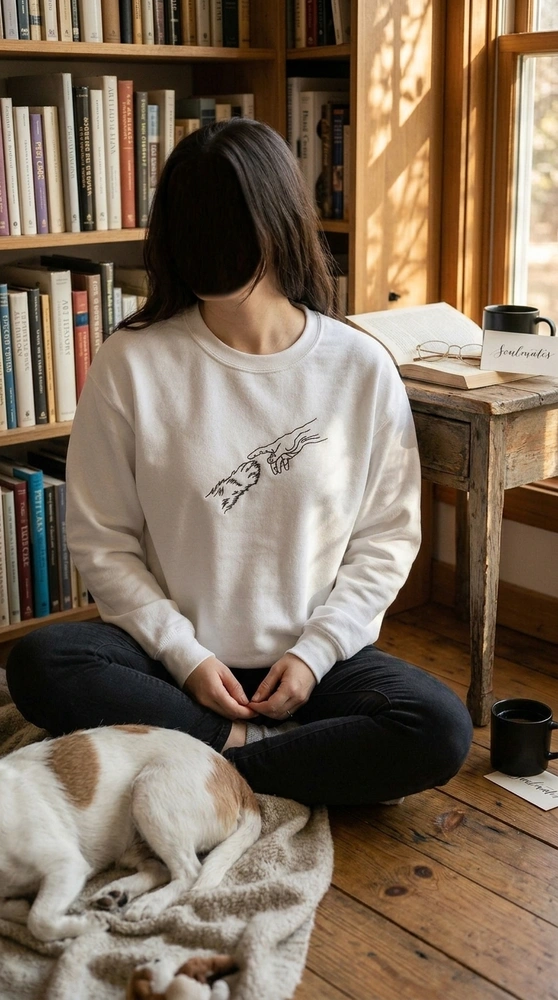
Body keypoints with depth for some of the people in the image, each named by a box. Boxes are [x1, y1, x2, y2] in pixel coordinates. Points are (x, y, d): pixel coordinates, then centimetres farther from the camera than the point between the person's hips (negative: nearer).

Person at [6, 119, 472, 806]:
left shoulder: (361, 369, -4)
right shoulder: (133, 362, -6)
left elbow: (388, 536, 1)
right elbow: (101, 540, -3)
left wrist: (315, 651, -10)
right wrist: (185, 656, -12)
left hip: (312, 657, 1)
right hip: (173, 654, 0)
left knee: (441, 731, -26)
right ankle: (252, 746, -14)